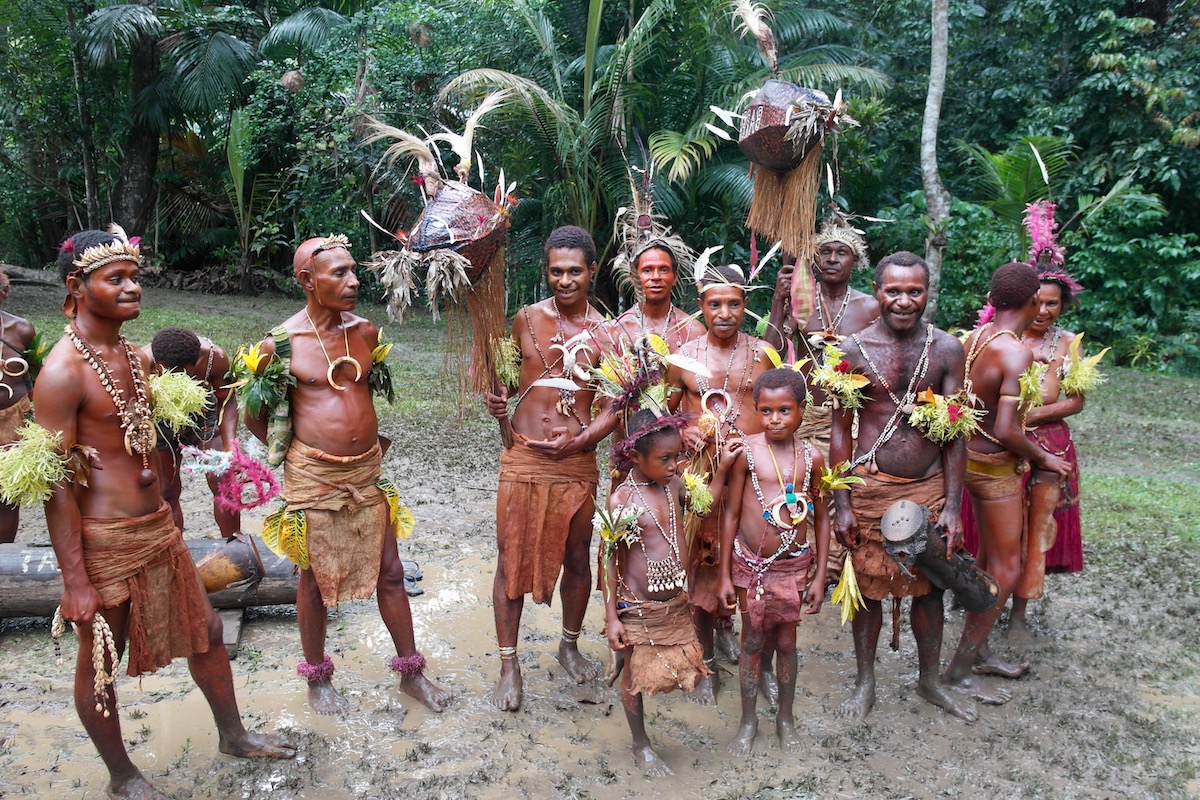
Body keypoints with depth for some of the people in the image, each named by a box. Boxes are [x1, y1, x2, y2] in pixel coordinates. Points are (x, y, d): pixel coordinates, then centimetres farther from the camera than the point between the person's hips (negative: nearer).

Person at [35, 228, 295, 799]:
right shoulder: (63, 372, -18)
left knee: (204, 630, 18)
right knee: (100, 663, 11)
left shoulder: (134, 356, 8)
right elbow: (57, 484, -19)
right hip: (104, 539, -8)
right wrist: (76, 582, -19)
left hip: (158, 527, 8)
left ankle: (232, 735, 38)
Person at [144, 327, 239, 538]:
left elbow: (226, 401, -16)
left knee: (222, 482, -1)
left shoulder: (215, 357, -33)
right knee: (167, 492, 5)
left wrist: (230, 444, -27)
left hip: (202, 414, 1)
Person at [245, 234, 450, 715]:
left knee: (390, 573, 10)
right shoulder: (279, 345, -10)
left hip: (367, 473, 4)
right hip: (313, 477, -4)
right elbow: (253, 414, 3)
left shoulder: (366, 332, 3)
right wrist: (292, 452, 4)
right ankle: (317, 679, 30)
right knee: (314, 580, 10)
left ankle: (411, 671, 24)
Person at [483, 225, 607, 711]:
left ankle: (570, 645, 38)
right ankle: (509, 665, 20)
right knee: (512, 559, 5)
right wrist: (496, 397, -4)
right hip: (524, 458, 0)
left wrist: (582, 440, -16)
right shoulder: (526, 319, 2)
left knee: (577, 558, 14)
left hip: (578, 461, 0)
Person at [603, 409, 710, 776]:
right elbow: (609, 559, -13)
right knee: (636, 675, 12)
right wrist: (612, 617, -14)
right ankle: (641, 745, 32)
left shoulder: (674, 485, -1)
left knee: (684, 668, 13)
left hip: (676, 603, 6)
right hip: (638, 608, -6)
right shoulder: (621, 500, -18)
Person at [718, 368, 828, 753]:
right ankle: (748, 720, 29)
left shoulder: (811, 458, -4)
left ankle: (786, 718, 34)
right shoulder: (746, 452, -10)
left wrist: (820, 576, 3)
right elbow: (731, 513, -4)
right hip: (750, 563, -1)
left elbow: (821, 519, 5)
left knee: (786, 642, 13)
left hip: (793, 565, 1)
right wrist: (725, 575, -3)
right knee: (753, 642, 10)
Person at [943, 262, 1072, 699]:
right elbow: (1005, 430, -29)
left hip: (972, 455, 8)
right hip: (996, 466, -8)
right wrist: (1043, 458, -10)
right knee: (1006, 570, 3)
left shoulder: (974, 337, 0)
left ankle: (978, 652, 32)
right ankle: (960, 669, 10)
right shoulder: (1016, 352, -24)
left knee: (989, 559, 20)